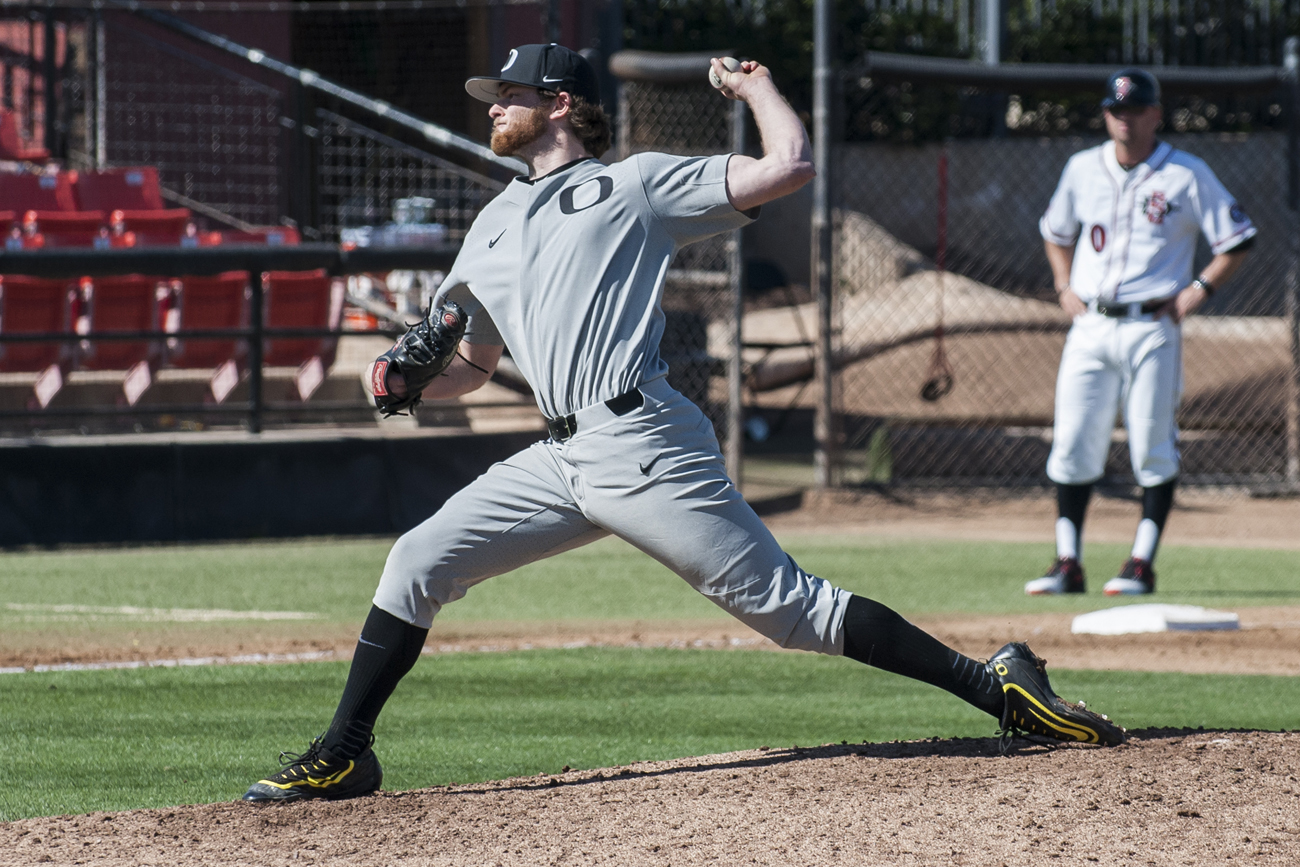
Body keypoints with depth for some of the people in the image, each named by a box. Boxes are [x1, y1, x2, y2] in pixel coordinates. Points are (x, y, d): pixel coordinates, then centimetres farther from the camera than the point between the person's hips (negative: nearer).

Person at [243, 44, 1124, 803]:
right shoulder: (493, 230, 25)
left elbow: (787, 167, -5)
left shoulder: (635, 184, 5)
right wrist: (407, 379, 9)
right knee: (416, 565, -2)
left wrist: (756, 87, 9)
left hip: (644, 447, -6)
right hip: (561, 459, 7)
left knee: (788, 605, -10)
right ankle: (344, 755, 5)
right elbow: (472, 367, 29)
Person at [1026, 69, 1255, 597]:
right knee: (1072, 444, -2)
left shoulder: (1187, 175, -2)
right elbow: (1055, 231, 27)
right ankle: (1068, 565, 3)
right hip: (1090, 328, 4)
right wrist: (1064, 286, 12)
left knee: (1153, 448, -3)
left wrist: (1199, 290, -8)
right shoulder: (1083, 169, 10)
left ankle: (1142, 564, 3)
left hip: (1152, 328, -3)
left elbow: (1237, 240, 1)